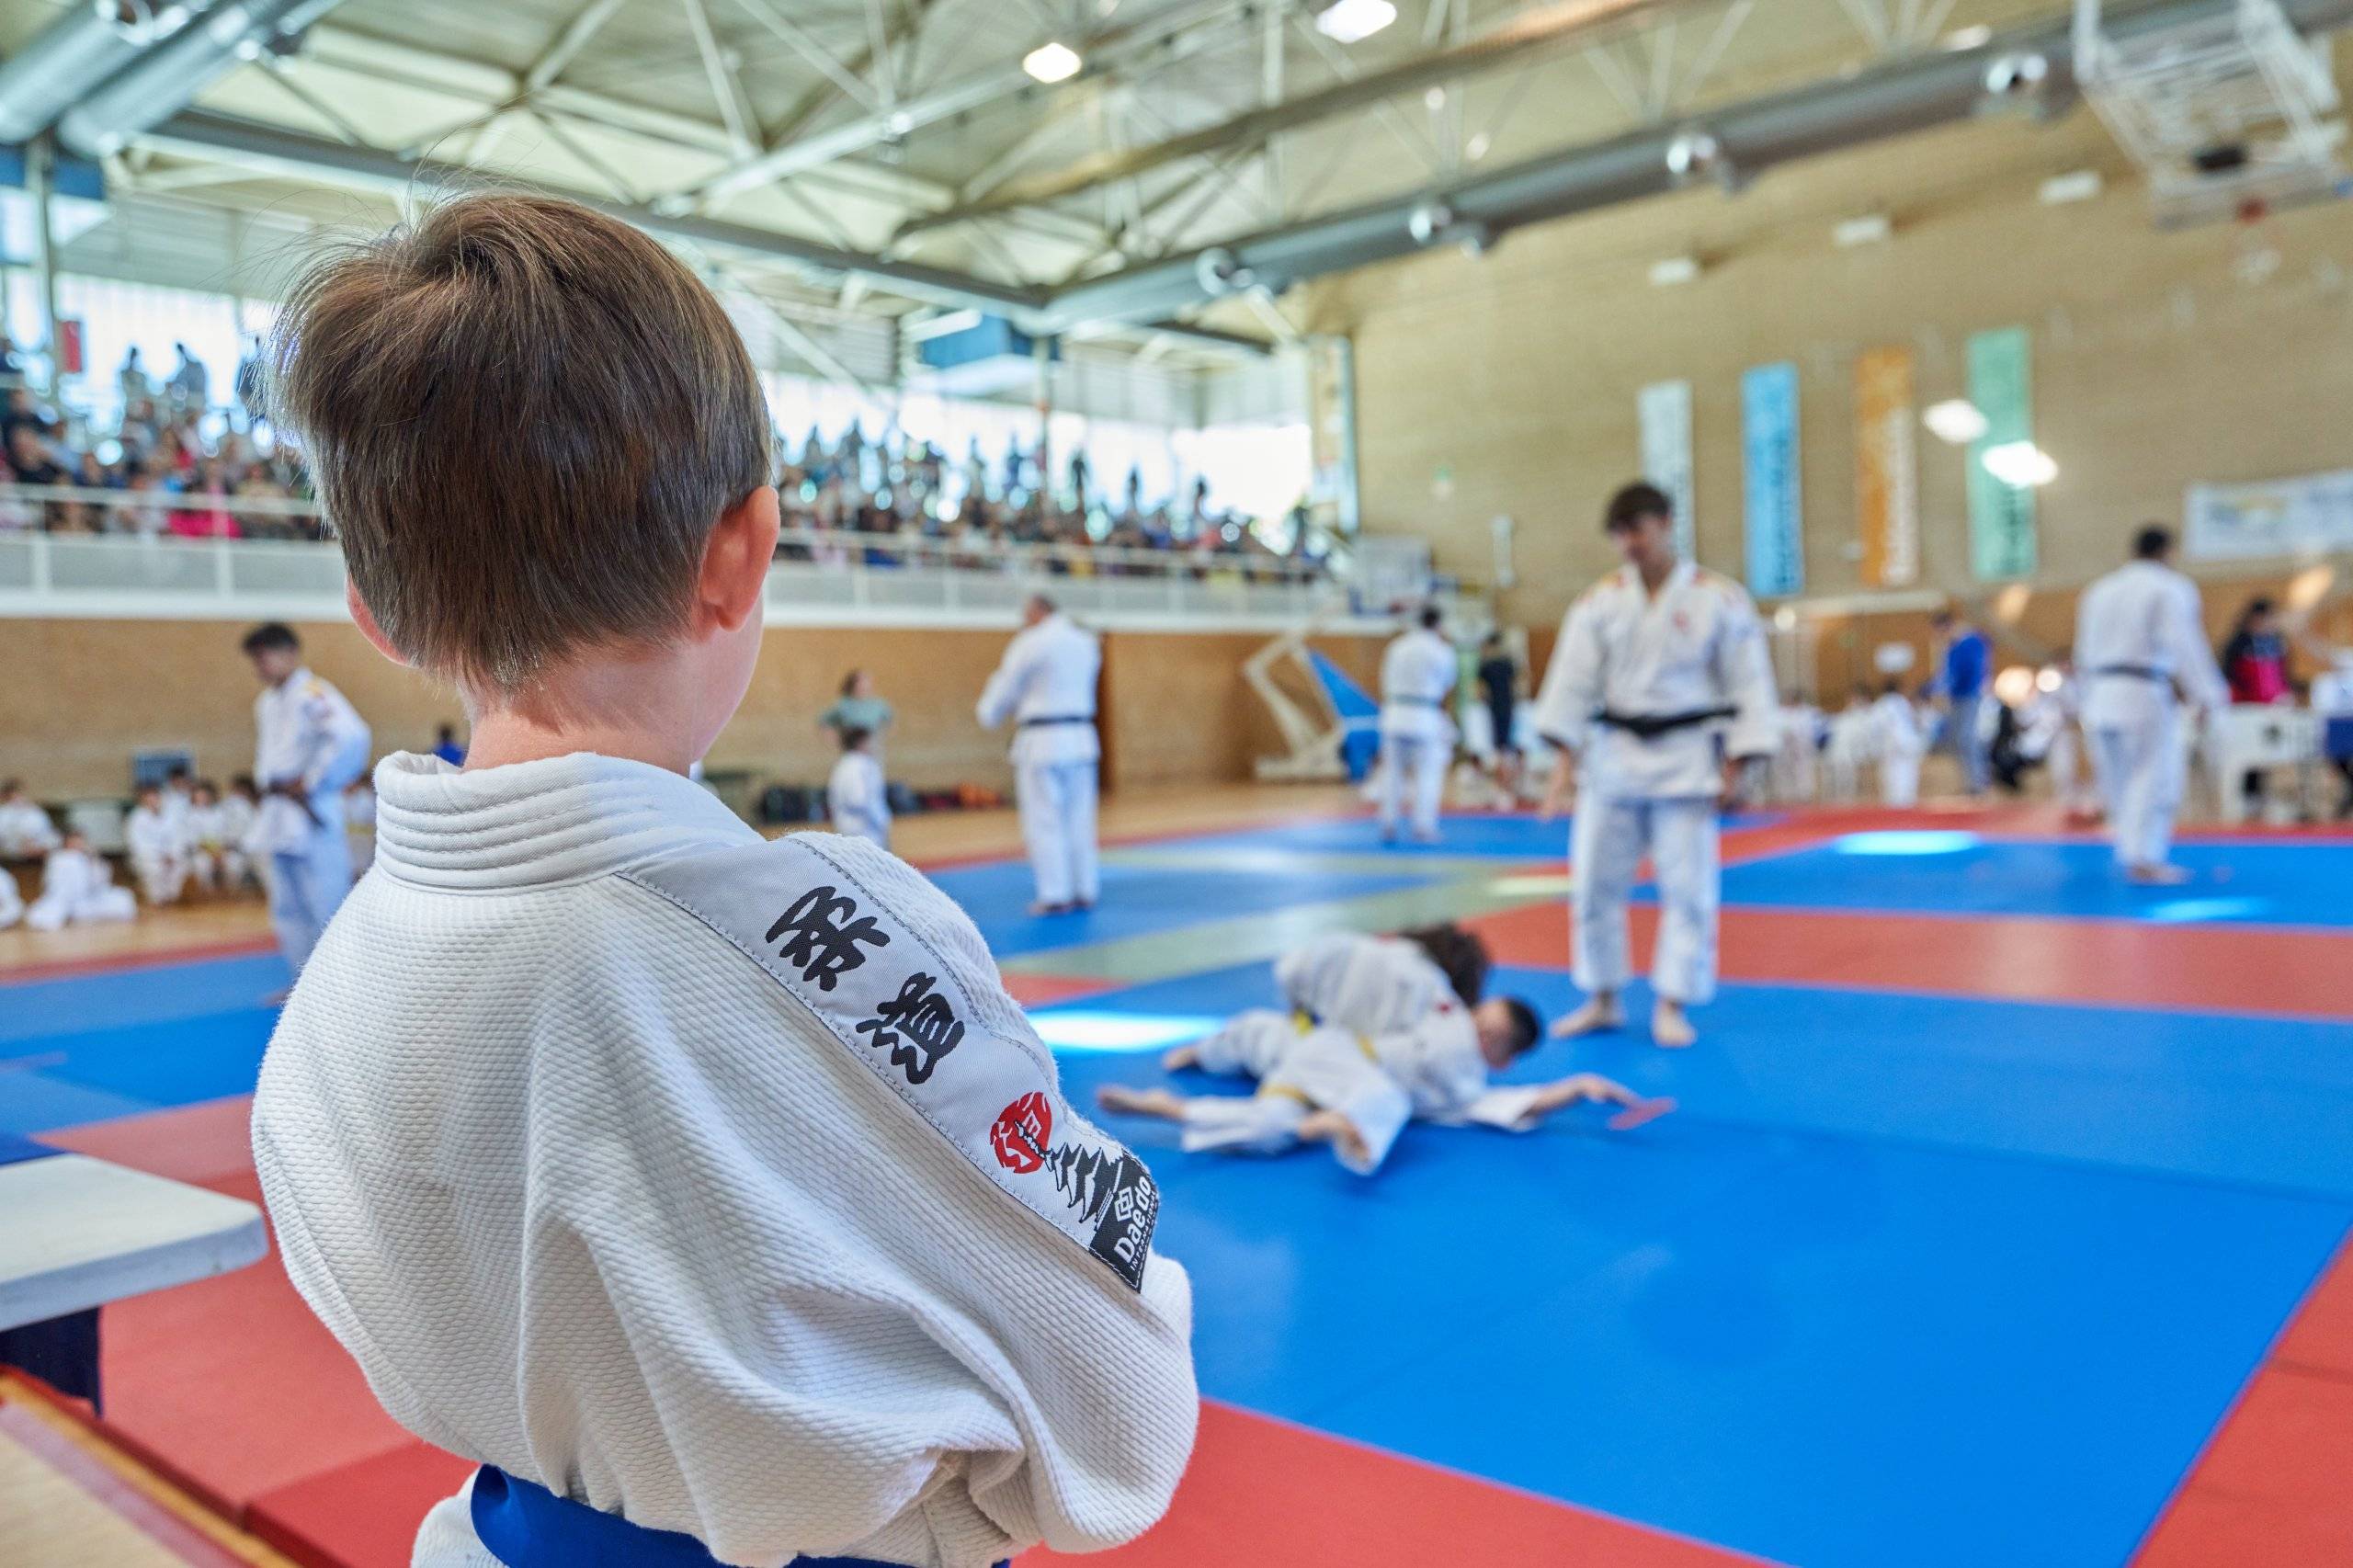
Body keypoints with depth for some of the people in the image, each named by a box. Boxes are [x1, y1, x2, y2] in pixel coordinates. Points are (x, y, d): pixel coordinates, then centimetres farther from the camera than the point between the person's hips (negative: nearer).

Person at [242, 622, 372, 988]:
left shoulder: (313, 695, -14)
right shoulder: (265, 703, 15)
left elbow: (351, 738, -29)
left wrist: (309, 784, -21)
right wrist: (269, 783, 3)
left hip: (311, 817, -9)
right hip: (277, 817, 10)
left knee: (328, 904, -7)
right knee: (288, 909, 15)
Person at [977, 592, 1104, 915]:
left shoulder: (1029, 644, -9)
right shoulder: (1087, 643, 11)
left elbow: (1005, 691, 1)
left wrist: (989, 713, 23)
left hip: (1041, 743, -6)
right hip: (1081, 740, 6)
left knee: (1044, 822, 0)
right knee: (1079, 820, 11)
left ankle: (1055, 895, 0)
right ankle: (1085, 891, 13)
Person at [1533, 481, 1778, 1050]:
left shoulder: (1719, 599, -4)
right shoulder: (1599, 601, 1)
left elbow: (1748, 685, -2)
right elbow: (1573, 680, -1)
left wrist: (1737, 767, -7)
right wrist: (1566, 759, -7)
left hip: (1686, 759, -2)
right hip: (1614, 754, 2)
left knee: (1688, 885, 0)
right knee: (1595, 880, 5)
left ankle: (1673, 1004, 14)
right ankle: (1602, 999, 21)